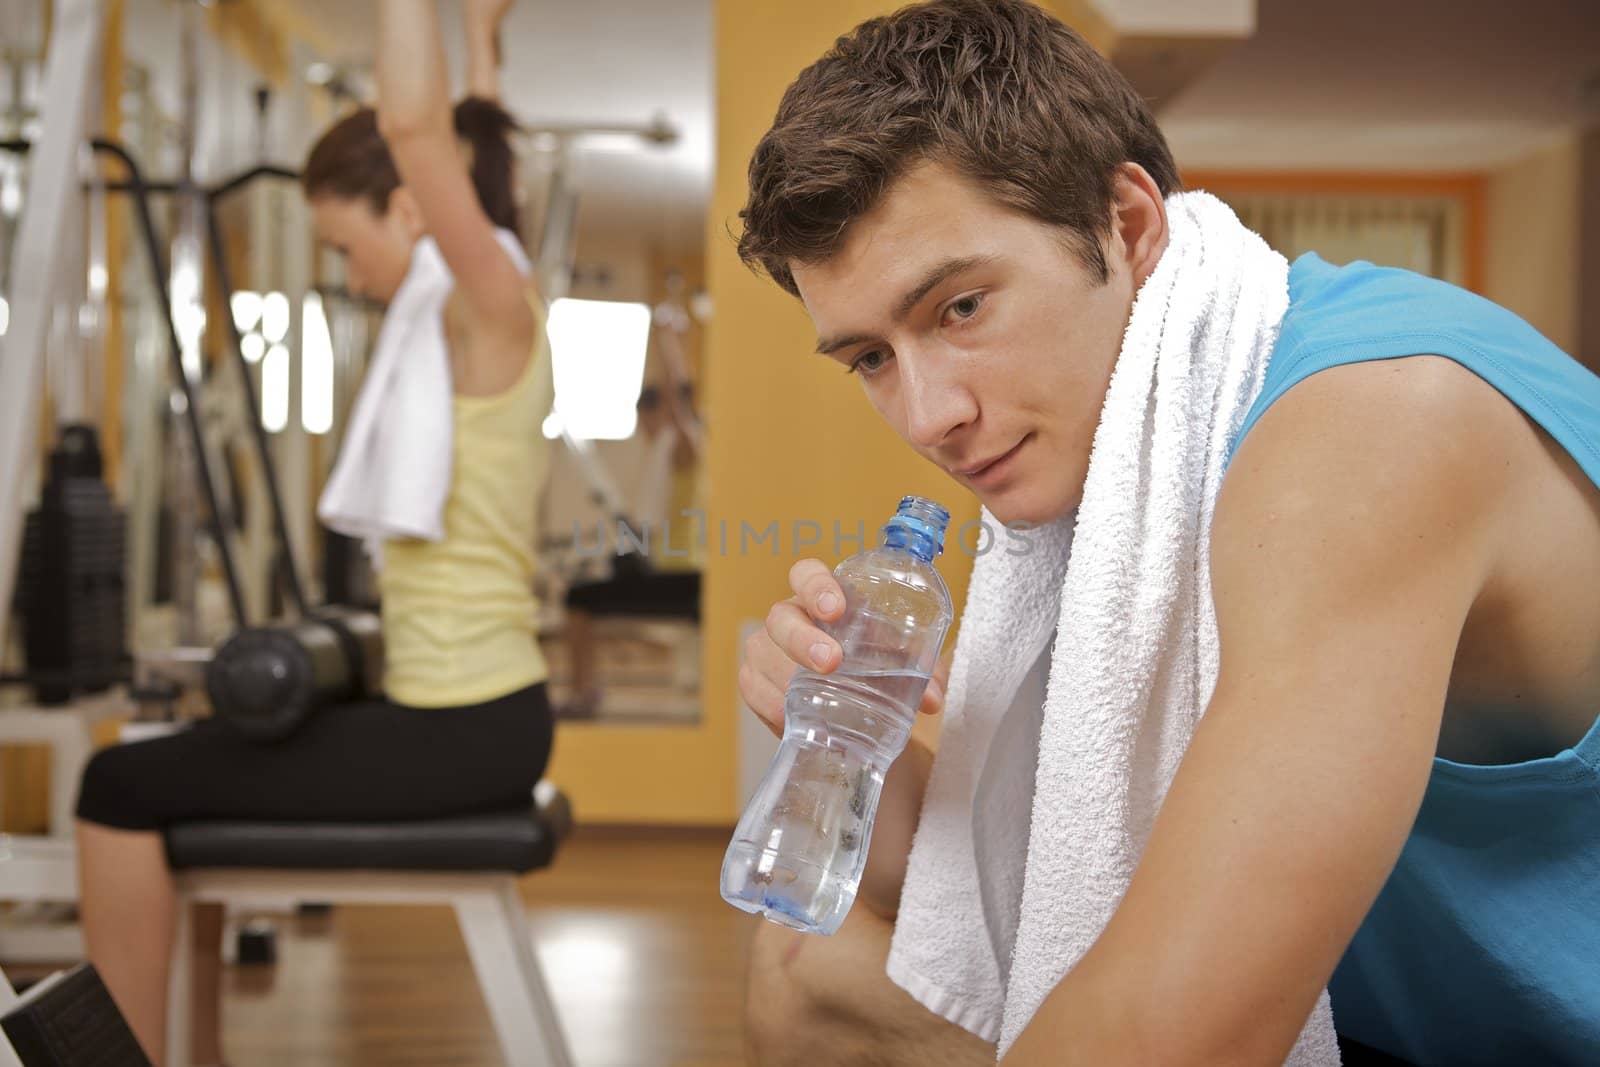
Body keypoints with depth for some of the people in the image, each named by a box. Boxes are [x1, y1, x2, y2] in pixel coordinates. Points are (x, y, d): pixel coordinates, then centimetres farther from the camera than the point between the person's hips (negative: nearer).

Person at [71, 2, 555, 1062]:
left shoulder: (495, 311, -14)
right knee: (197, 764, 25)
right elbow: (447, 142, 31)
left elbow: (414, 122, -29)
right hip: (467, 714, 10)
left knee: (123, 788, -6)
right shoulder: (479, 320, 12)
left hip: (462, 728, -10)